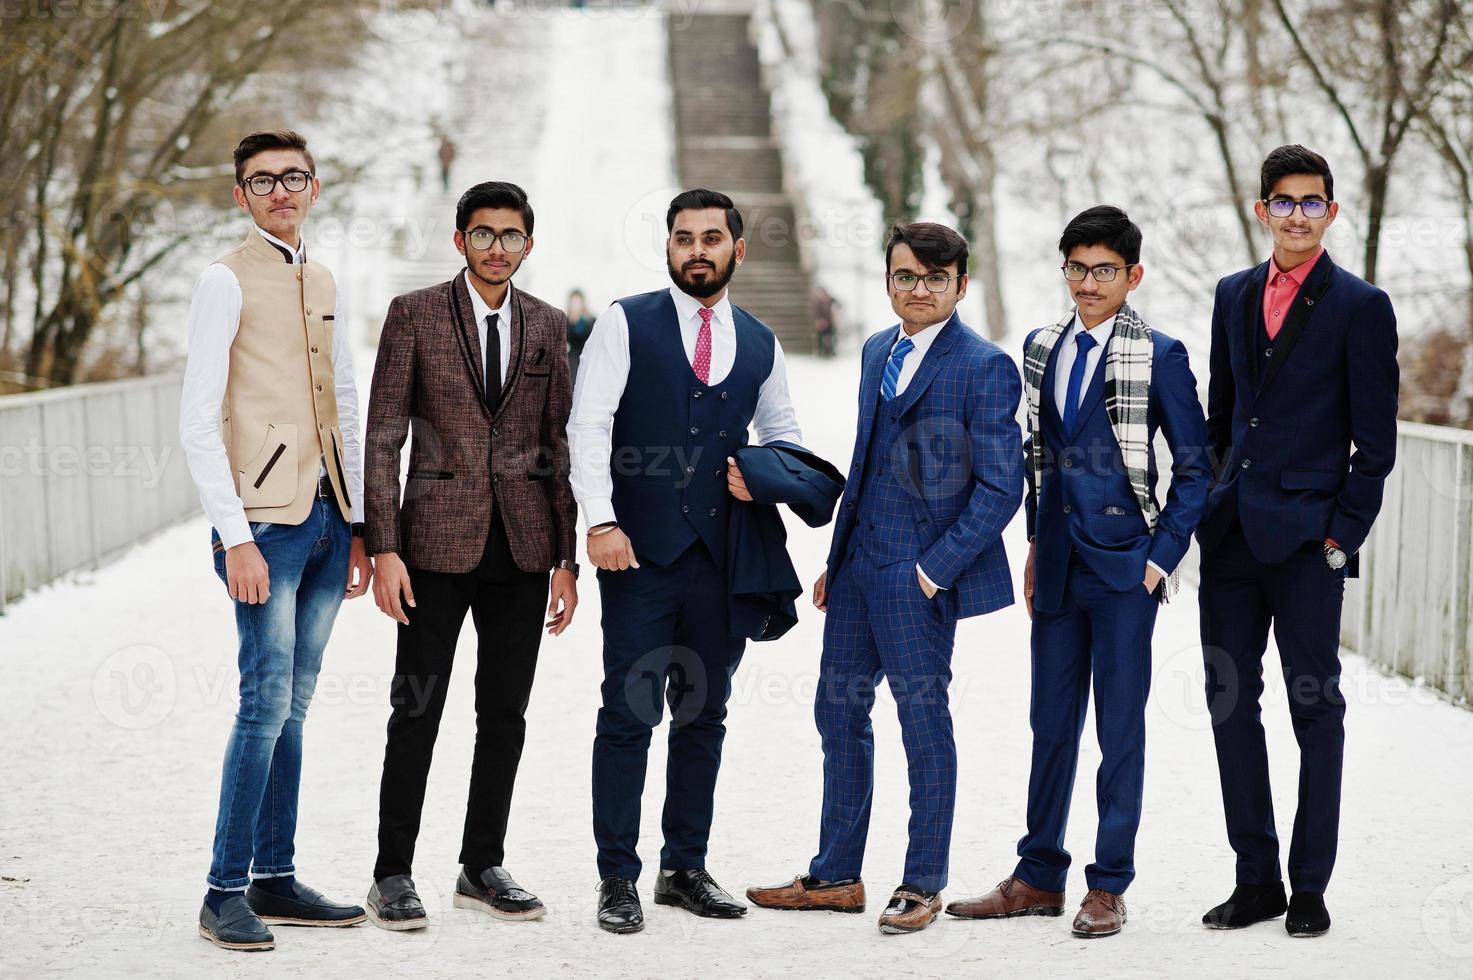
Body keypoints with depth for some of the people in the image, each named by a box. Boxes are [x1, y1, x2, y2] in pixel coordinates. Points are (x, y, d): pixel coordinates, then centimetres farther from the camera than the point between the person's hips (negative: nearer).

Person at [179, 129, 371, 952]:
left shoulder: (322, 282, 16)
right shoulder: (227, 280, -5)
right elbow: (198, 421, -10)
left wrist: (359, 523, 15)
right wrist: (235, 536, -16)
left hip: (327, 515, 7)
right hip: (266, 517, -6)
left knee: (294, 706, 9)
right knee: (267, 703, -10)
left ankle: (275, 880, 16)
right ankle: (226, 892, -4)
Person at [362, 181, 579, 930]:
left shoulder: (547, 326, 9)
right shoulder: (414, 314, 0)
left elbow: (559, 445, 10)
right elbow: (382, 437, -3)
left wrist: (567, 558, 5)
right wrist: (384, 549, -10)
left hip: (522, 547, 3)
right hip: (438, 542, -3)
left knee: (505, 714, 8)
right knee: (416, 710, 0)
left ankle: (482, 867, 20)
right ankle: (393, 875, 9)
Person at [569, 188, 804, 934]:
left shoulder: (760, 344, 12)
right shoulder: (626, 324, 1)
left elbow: (783, 432, 23)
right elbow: (589, 425, -6)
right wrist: (601, 520, -17)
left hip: (722, 557, 4)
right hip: (640, 551, -4)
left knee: (704, 717, 10)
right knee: (628, 716, -3)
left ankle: (686, 869, 21)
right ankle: (617, 879, 5)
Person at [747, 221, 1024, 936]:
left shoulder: (984, 366, -10)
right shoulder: (877, 350, 13)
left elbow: (1001, 486, -13)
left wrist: (936, 568, -16)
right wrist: (836, 559, 16)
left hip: (919, 573, -8)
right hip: (859, 561, 8)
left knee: (923, 719, 3)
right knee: (838, 712, 12)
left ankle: (922, 885, 16)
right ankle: (836, 877, 24)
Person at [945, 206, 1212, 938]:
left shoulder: (1159, 357, -6)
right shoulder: (1041, 349, 9)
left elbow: (1196, 468, -3)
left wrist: (1162, 556, -8)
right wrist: (1036, 545, 14)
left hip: (1125, 566, -5)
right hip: (1059, 563, 5)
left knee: (1120, 726, 2)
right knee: (1051, 721, 12)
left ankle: (1109, 886, 12)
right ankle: (1039, 878, 22)